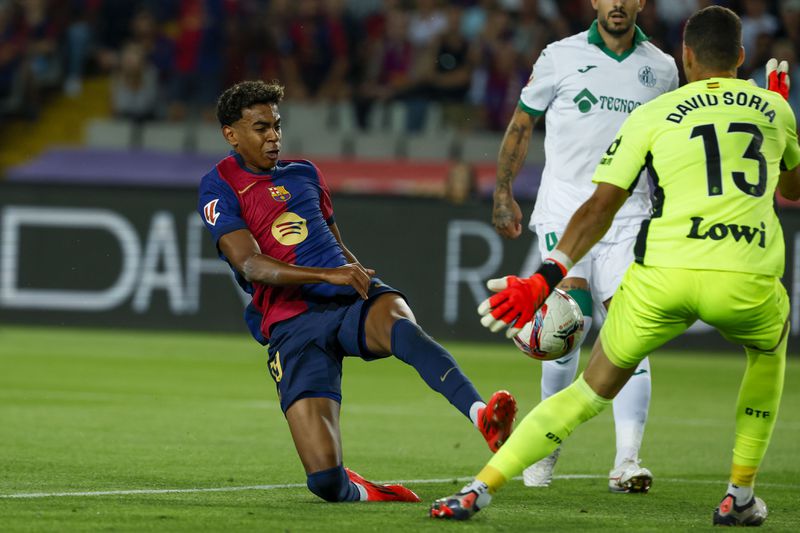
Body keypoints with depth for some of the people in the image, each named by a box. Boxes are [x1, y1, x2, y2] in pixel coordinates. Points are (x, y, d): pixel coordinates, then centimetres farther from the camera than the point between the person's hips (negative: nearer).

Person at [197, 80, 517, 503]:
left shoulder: (303, 173, 23)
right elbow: (251, 264, -11)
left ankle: (483, 416, -59)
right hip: (293, 322, -3)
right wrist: (328, 275, -22)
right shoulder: (219, 188, 4)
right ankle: (358, 492, 18)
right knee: (325, 480, -18)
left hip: (351, 300, 3)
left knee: (402, 327, -38)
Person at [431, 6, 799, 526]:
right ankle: (739, 497, 28)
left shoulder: (653, 114, 13)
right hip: (745, 281, 1)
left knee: (593, 389, 14)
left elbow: (600, 208, 5)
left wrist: (547, 277, 5)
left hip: (664, 273, -1)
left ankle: (479, 490, 4)